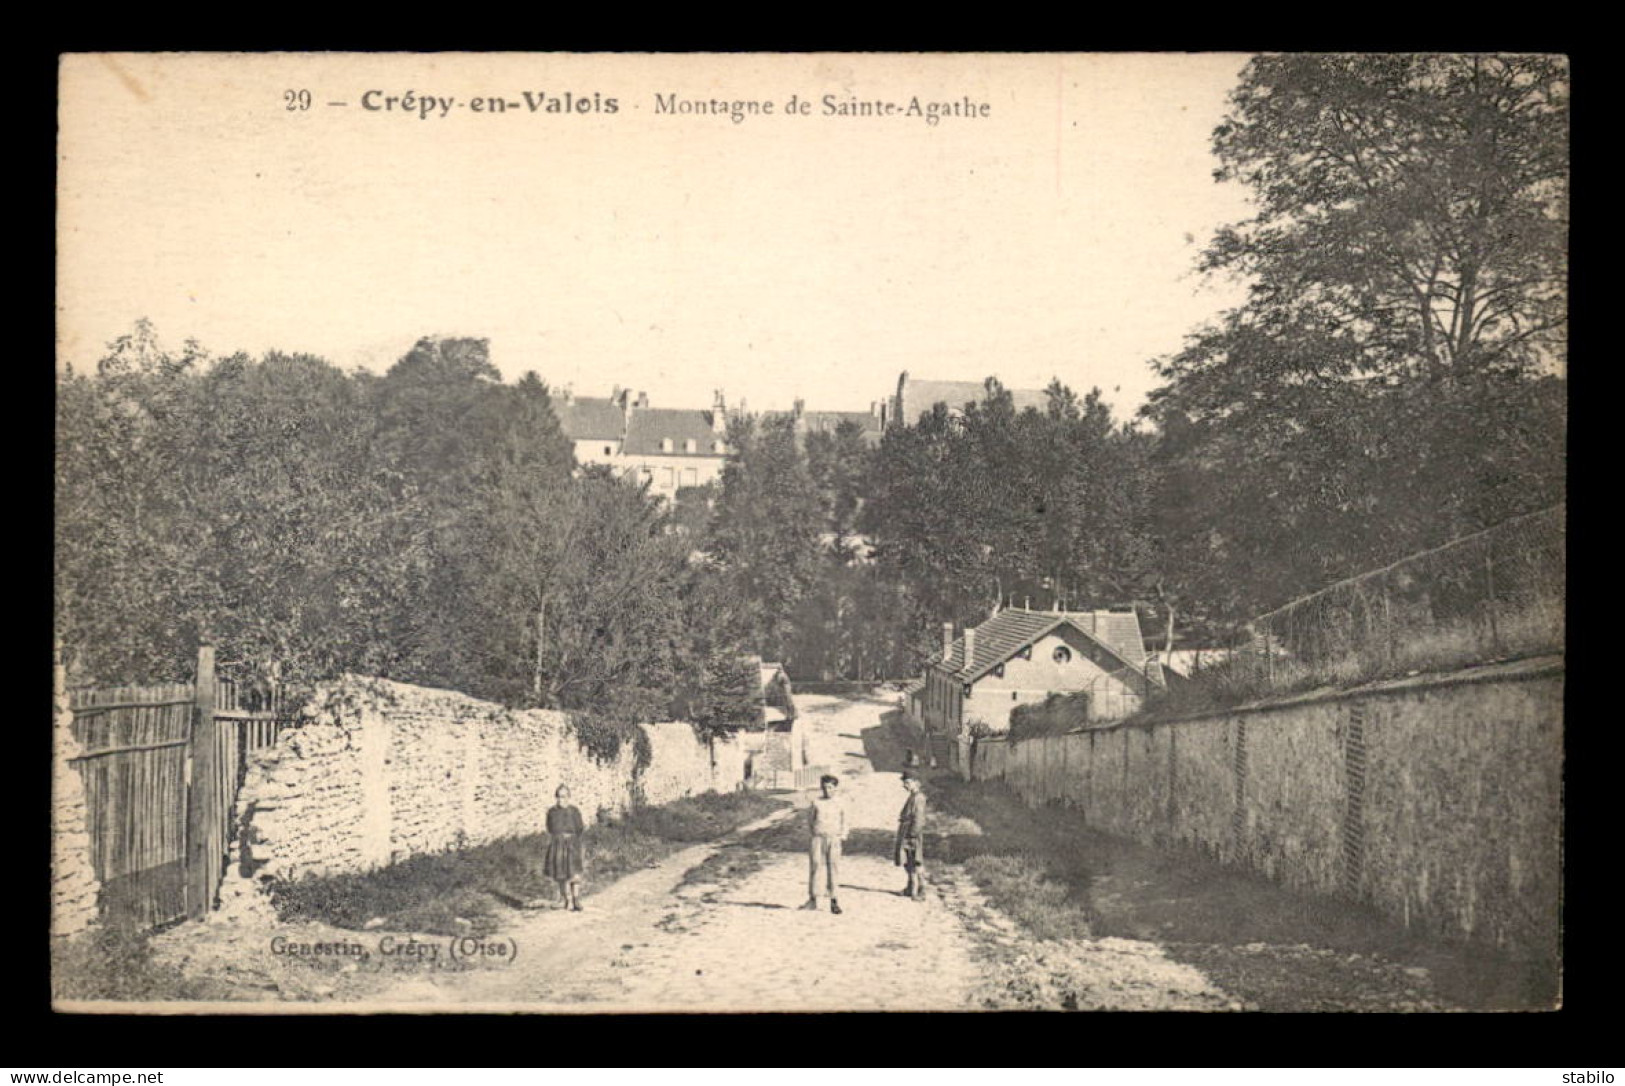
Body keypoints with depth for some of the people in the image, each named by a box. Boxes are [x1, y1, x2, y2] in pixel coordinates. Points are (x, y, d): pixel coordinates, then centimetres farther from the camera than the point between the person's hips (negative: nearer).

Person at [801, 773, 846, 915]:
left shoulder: (840, 805, 6)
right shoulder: (816, 803, 3)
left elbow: (844, 822, 17)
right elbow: (810, 819, 14)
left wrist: (843, 834, 8)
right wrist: (813, 831, 6)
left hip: (833, 840, 0)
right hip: (817, 839, 0)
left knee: (833, 868, -1)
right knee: (815, 866, -1)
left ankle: (833, 901, 5)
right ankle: (812, 899, 9)